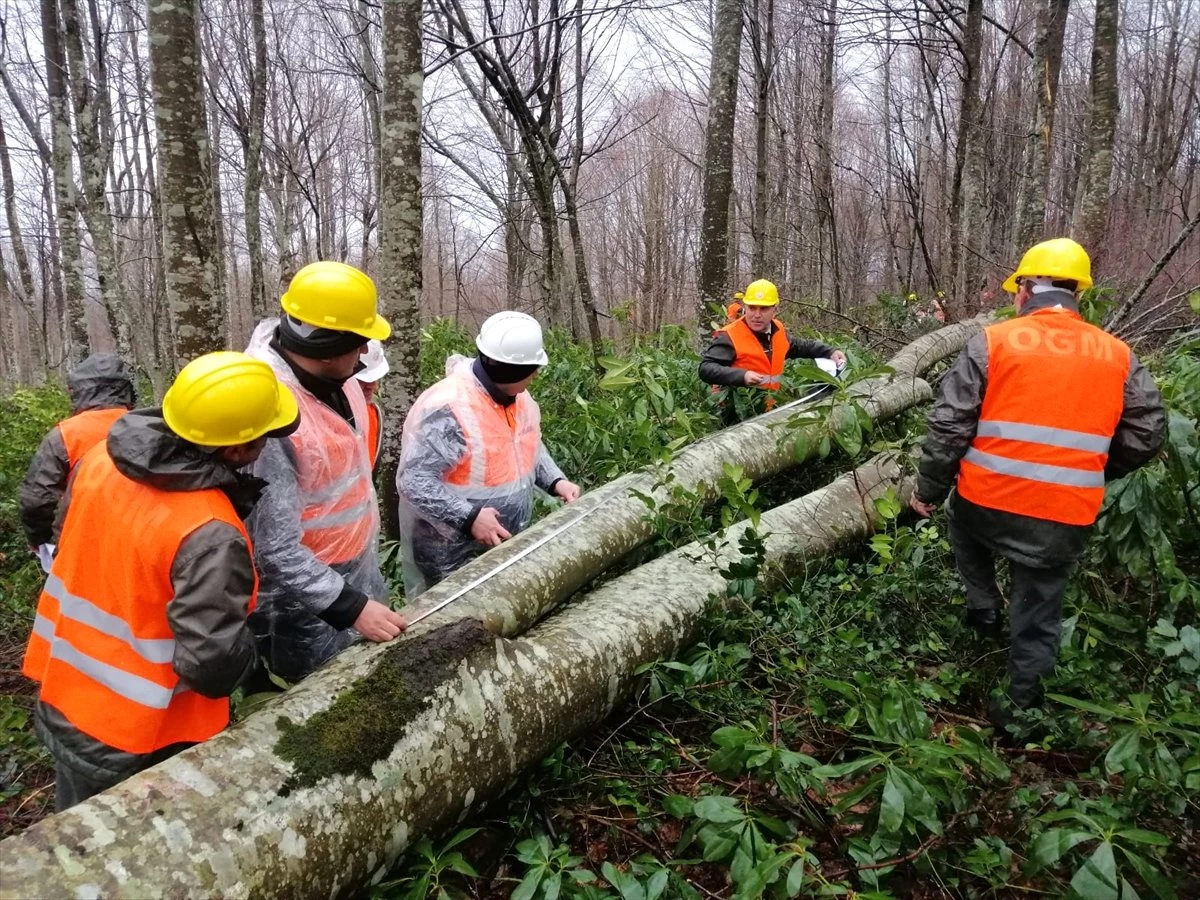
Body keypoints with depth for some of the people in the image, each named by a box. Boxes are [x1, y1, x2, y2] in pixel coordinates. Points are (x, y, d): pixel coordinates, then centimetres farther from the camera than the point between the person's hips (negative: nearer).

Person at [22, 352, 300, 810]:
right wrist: (250, 643, -7)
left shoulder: (102, 458, -8)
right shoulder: (210, 534, -32)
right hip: (137, 741, -6)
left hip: (64, 703, 7)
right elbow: (214, 665, -28)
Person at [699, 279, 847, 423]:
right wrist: (742, 376, -33)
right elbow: (706, 369, -22)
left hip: (768, 408, 7)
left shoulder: (778, 331, 10)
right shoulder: (730, 336, -14)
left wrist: (830, 352, 16)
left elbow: (802, 346, 29)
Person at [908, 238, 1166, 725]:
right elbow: (1145, 434, 8)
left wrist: (929, 489, 3)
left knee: (966, 526, 34)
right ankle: (1023, 701, 24)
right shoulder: (1118, 355, 3)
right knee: (1038, 613, 17)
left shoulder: (993, 341, -6)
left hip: (986, 500, -1)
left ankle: (984, 607, 32)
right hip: (1064, 517, 2)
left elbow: (949, 425, -8)